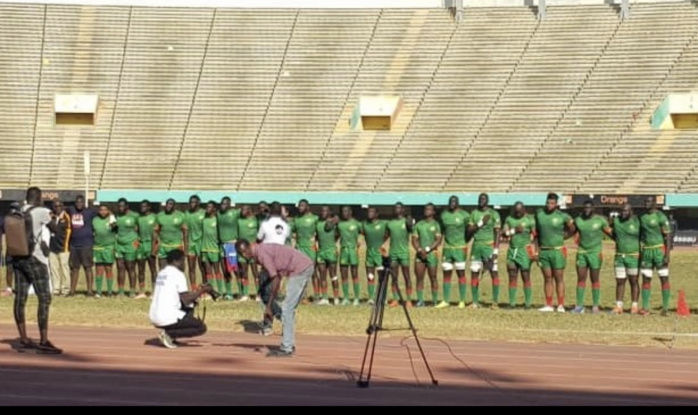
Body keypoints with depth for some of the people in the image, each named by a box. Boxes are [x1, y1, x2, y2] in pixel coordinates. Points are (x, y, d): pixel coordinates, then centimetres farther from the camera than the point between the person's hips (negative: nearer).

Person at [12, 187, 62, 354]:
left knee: (20, 299, 7)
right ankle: (44, 342, -7)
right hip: (35, 258, -7)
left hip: (18, 258, 7)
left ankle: (24, 340, 11)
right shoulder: (41, 212, -6)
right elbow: (54, 230, 8)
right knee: (44, 299, -4)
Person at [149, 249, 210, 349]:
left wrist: (196, 292, 22)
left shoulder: (161, 273, 17)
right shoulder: (178, 274, -9)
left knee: (189, 308, 30)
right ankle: (169, 334, -9)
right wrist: (201, 291, -1)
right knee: (201, 328, 2)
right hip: (168, 318, -9)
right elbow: (186, 300, -13)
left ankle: (169, 334, 13)